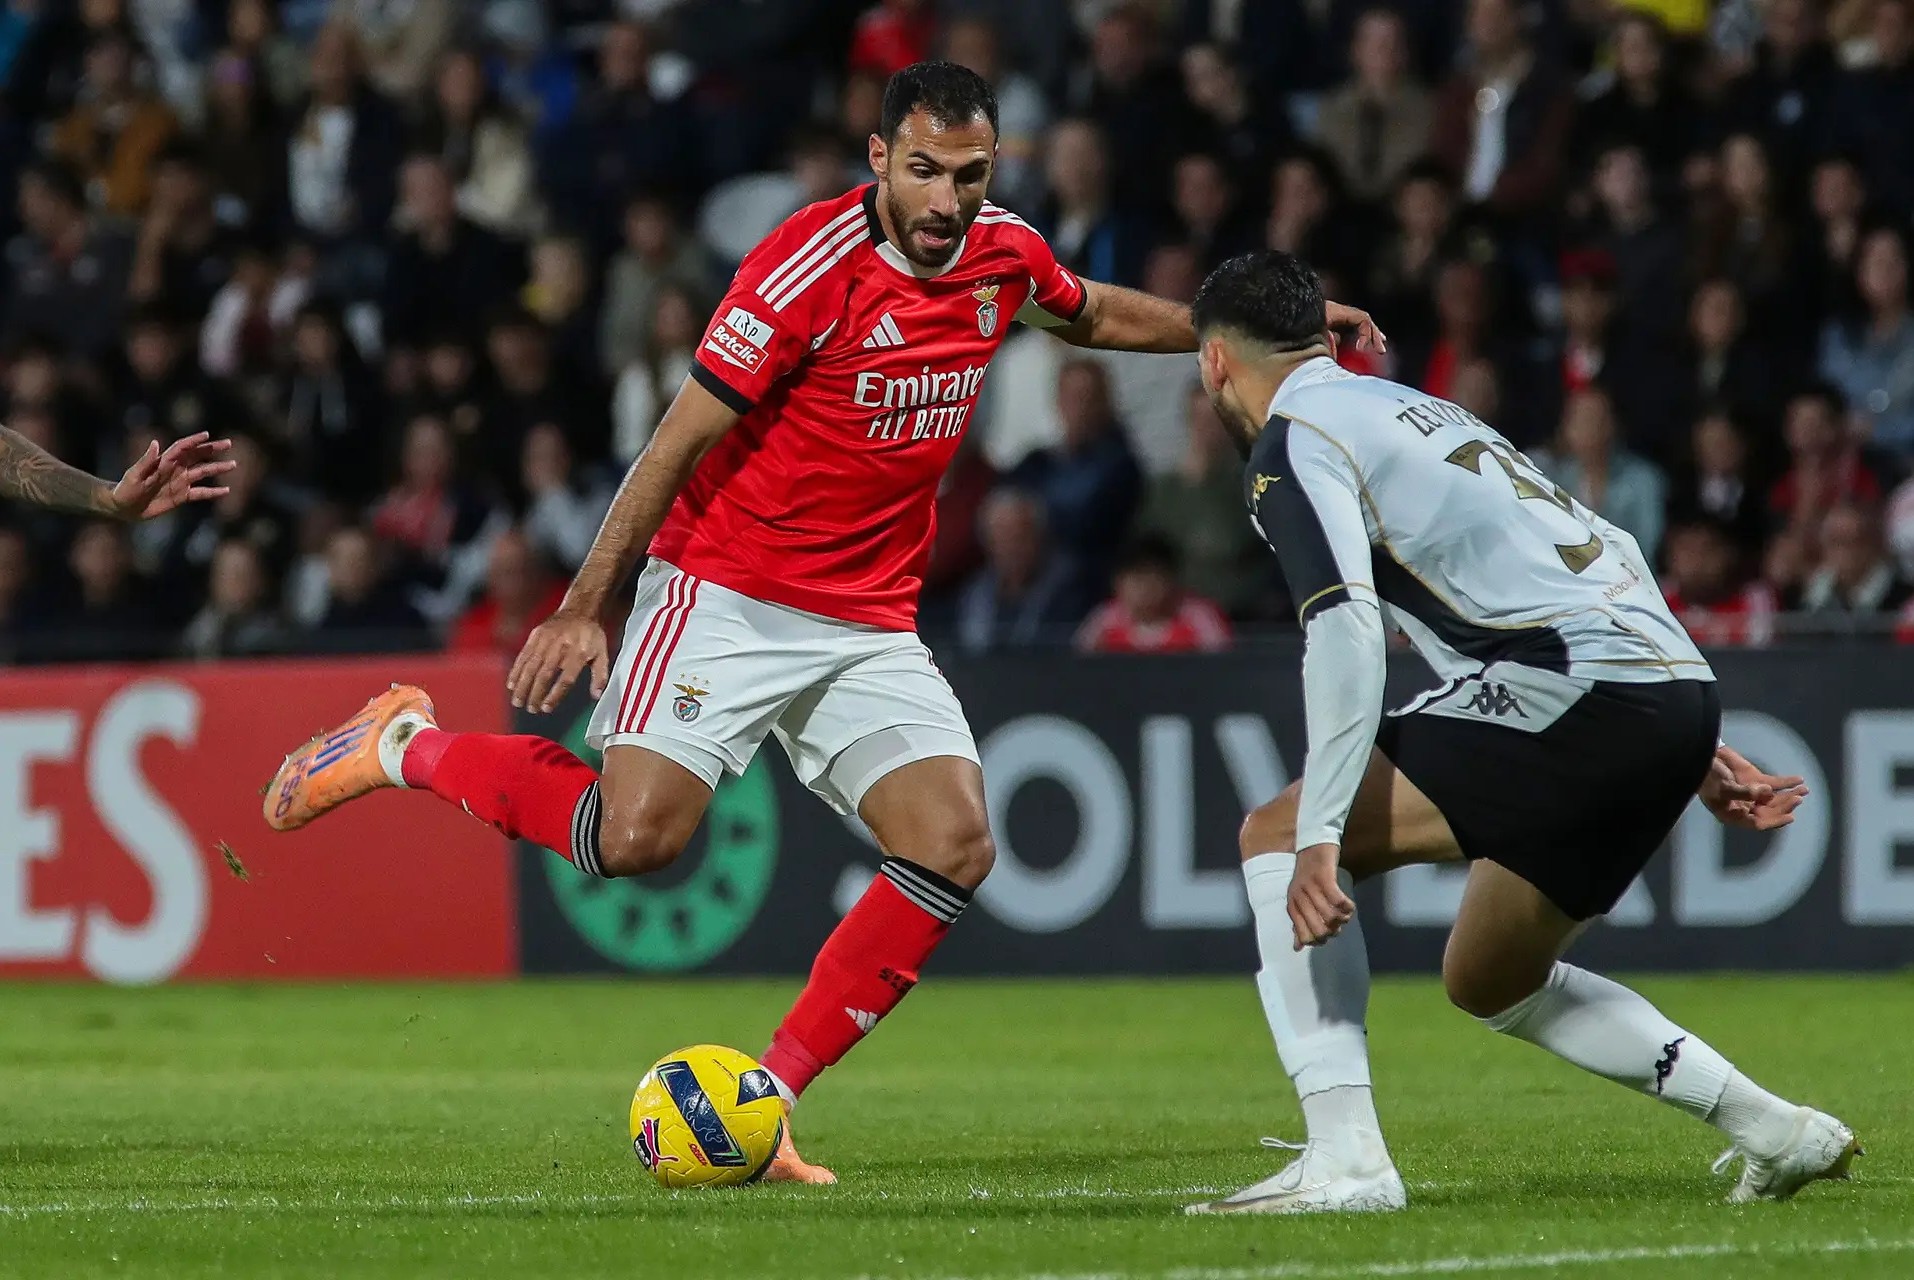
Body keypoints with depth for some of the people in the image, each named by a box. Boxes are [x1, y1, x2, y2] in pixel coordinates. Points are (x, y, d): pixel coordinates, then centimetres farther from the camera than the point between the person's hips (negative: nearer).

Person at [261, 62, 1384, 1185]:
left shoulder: (1005, 257, 2)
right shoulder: (812, 265, -18)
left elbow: (1096, 314, 28)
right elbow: (682, 440, -13)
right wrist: (586, 606, -14)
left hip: (871, 627, 6)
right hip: (727, 595, -6)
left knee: (955, 845, -13)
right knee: (640, 834, -21)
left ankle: (767, 1098, -6)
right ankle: (407, 744, 5)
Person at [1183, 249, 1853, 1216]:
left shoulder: (1292, 443, 1)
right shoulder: (1420, 410, 29)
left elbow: (1346, 629, -15)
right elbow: (1608, 555, 30)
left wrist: (1320, 835, -19)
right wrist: (1693, 751, 31)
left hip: (1573, 687, -9)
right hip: (1681, 690, 9)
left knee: (1276, 835, -5)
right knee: (1488, 981, 24)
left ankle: (1344, 1157, -16)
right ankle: (1777, 1133, 24)